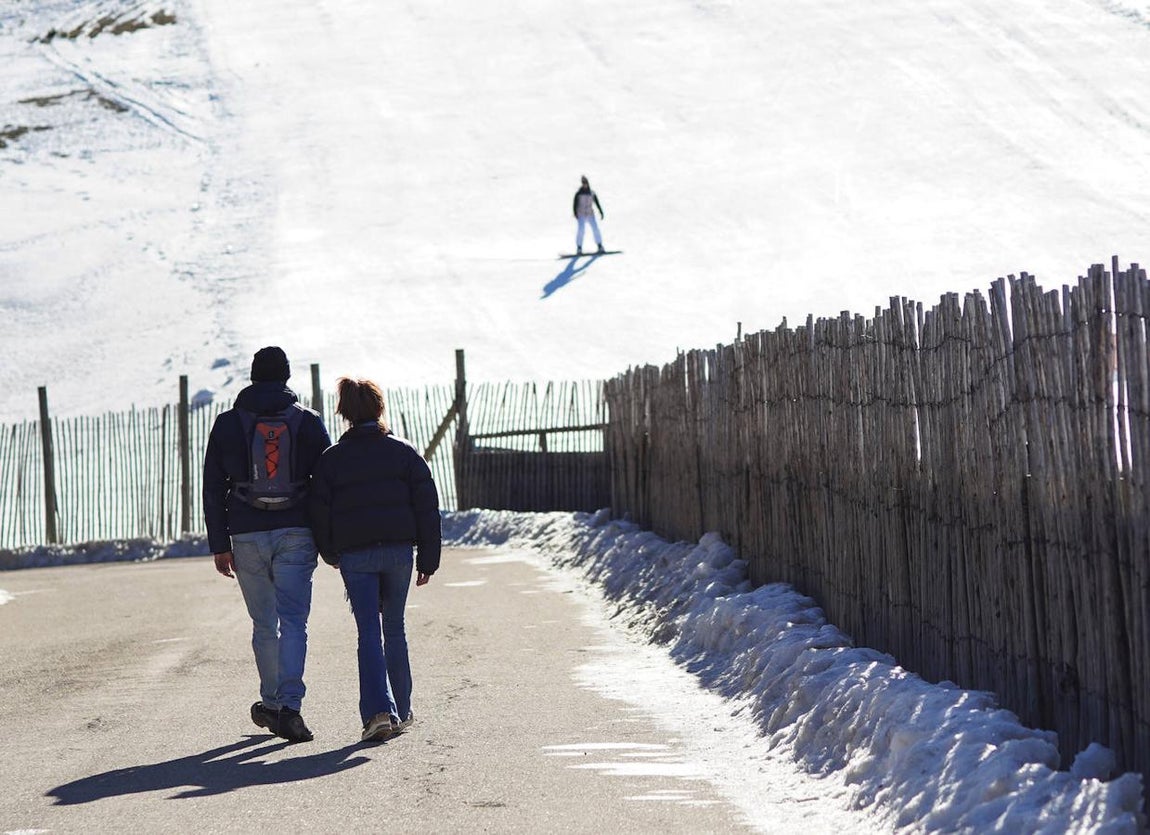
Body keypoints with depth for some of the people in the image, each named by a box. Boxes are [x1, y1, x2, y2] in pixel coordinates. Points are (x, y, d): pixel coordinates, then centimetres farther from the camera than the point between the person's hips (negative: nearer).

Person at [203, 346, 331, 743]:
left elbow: (213, 489, 5)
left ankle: (271, 702, 22)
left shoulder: (227, 424, 5)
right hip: (296, 533, -1)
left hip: (248, 536, 1)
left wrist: (220, 545, 9)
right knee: (293, 621, -5)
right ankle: (288, 706, -20)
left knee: (264, 624, 14)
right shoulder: (308, 421, 3)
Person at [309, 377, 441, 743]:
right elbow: (427, 508, 2)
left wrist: (331, 555, 20)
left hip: (355, 555, -1)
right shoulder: (405, 453, 5)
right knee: (394, 630, 14)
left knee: (368, 633, -3)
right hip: (398, 549, 1)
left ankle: (379, 710, -20)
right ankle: (401, 712, 20)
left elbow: (319, 512, 4)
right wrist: (428, 561, 6)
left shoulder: (331, 459, 3)